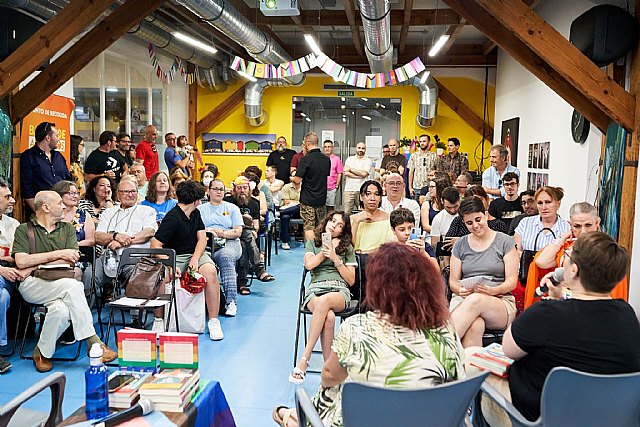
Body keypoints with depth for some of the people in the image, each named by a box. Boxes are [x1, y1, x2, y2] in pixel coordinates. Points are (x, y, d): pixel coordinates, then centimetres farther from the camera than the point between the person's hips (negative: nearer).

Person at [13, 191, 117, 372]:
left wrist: (35, 267, -4)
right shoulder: (24, 230, 11)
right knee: (71, 286, -33)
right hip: (32, 285, -3)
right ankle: (94, 343, -28)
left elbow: (71, 259, 4)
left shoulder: (67, 228, 20)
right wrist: (58, 254, -5)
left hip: (61, 285, 3)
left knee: (61, 310, -33)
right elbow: (21, 261, -5)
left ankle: (42, 353, -7)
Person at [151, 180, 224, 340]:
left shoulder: (196, 214, 12)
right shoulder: (172, 218, -12)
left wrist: (195, 258, -12)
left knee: (211, 271, -28)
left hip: (195, 254, 5)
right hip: (175, 257, -4)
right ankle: (159, 320, -14)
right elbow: (155, 245, -17)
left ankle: (213, 321, -21)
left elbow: (202, 238, 7)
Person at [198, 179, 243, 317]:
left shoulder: (232, 208, 21)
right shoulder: (200, 209, 24)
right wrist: (207, 232, -8)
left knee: (225, 256, -38)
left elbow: (238, 232, 10)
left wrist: (221, 233, -4)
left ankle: (231, 301, -42)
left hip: (229, 243, 0)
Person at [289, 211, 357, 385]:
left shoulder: (347, 248, 23)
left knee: (324, 301, -40)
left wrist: (335, 258, 2)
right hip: (315, 289, 0)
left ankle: (304, 358, -38)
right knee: (329, 317, -37)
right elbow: (309, 264, 1)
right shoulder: (312, 243, 23)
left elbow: (351, 280, 13)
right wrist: (327, 249, 8)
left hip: (339, 291, 0)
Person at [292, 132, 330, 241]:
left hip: (308, 199, -6)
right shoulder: (327, 159, 2)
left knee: (309, 227, 0)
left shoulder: (305, 159, -17)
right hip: (321, 198, 6)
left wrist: (292, 178, 4)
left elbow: (298, 179, -17)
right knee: (320, 227, 15)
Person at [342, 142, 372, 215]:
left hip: (361, 190, -1)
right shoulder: (350, 159, 13)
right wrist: (359, 176, -7)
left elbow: (364, 173, -9)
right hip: (348, 189, 2)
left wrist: (350, 169, -2)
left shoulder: (368, 160, 8)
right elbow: (345, 173, -1)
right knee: (346, 213, -2)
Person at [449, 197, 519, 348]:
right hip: (464, 300, 2)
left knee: (475, 300, -39)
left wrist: (493, 290, -20)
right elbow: (453, 281, 13)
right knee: (475, 326, -37)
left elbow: (512, 281, 1)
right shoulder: (460, 245, 15)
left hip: (500, 301, -1)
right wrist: (460, 290, -11)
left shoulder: (505, 242, 6)